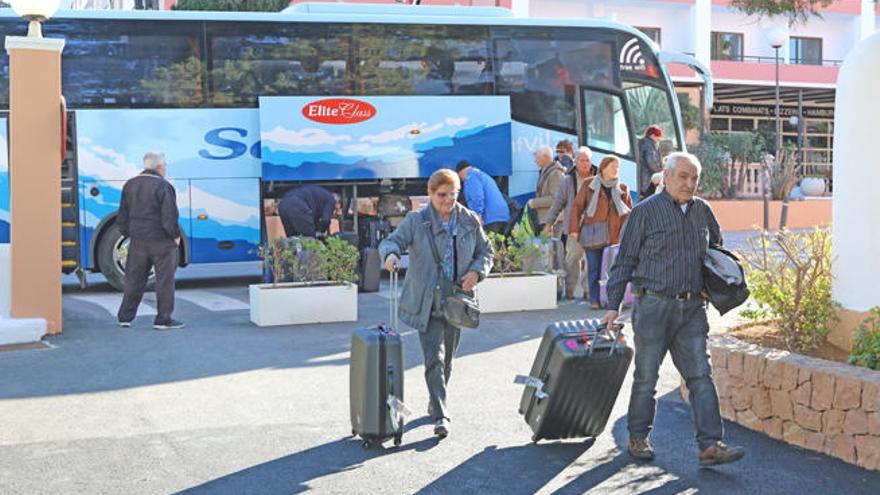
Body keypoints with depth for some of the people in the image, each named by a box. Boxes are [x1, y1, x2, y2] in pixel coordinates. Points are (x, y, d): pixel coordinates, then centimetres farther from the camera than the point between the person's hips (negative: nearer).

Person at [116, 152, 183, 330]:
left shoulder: (130, 185, 9)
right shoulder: (163, 186, -13)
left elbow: (122, 215, 13)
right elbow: (169, 216, -16)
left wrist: (129, 234, 20)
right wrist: (176, 235, -4)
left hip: (138, 241, 6)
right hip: (161, 241, -6)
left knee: (133, 278, 13)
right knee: (164, 280, 2)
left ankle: (125, 317, 17)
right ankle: (163, 319, 4)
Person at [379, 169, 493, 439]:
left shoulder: (470, 221, 5)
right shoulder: (416, 221, -4)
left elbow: (486, 251, 14)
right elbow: (391, 241, -9)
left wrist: (476, 272, -6)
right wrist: (391, 254, -33)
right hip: (426, 302, -4)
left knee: (447, 359, 16)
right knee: (434, 358, -13)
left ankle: (436, 404, 35)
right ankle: (441, 416, -13)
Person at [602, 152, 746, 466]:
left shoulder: (702, 211, 12)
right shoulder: (646, 212, -3)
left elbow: (716, 249, 28)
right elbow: (625, 260, 0)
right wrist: (613, 305, -3)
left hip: (692, 308, 4)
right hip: (654, 305, -4)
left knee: (700, 376, -2)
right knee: (646, 376, 4)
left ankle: (711, 445, -4)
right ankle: (638, 438, 20)